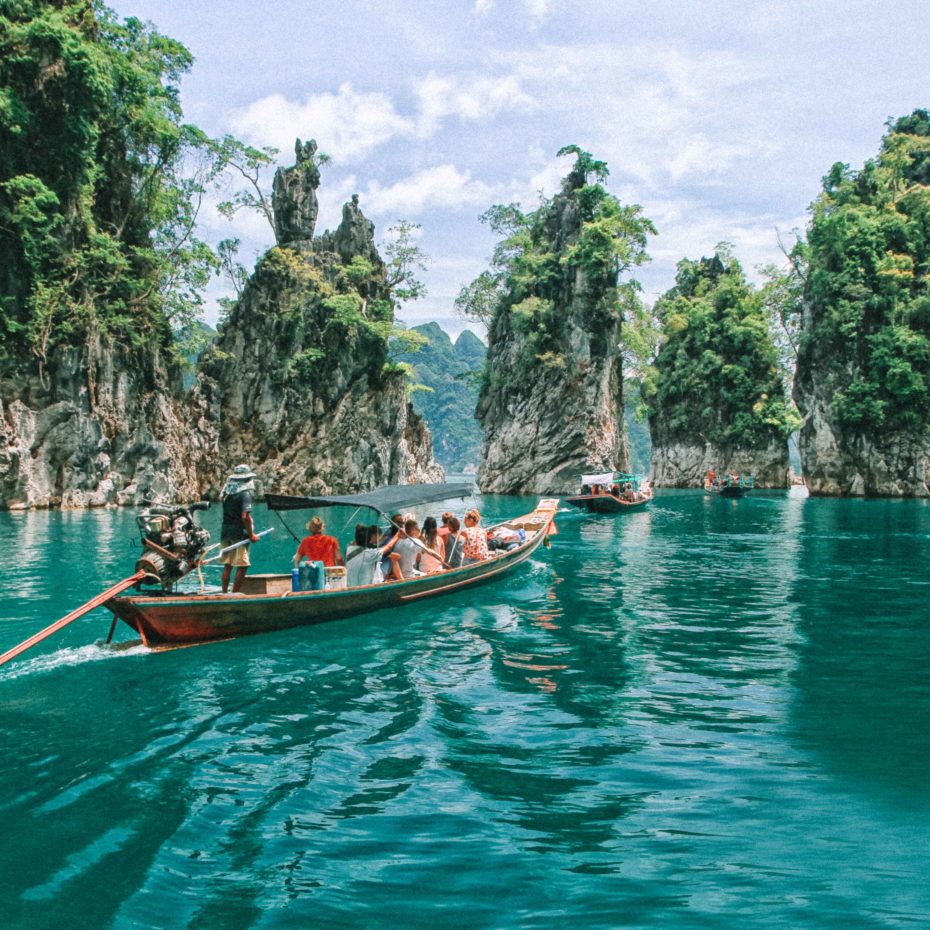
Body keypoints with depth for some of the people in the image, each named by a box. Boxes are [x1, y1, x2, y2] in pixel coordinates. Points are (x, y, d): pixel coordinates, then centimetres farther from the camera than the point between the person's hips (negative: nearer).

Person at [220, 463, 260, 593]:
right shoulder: (245, 493, -13)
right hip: (239, 533, -8)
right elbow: (245, 516, -21)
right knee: (242, 566, -3)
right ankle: (234, 594, -5)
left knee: (227, 565, 14)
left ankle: (224, 593, 17)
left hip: (225, 532, 8)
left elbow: (227, 513, 15)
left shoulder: (227, 492, 10)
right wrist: (251, 534, -14)